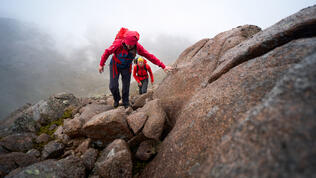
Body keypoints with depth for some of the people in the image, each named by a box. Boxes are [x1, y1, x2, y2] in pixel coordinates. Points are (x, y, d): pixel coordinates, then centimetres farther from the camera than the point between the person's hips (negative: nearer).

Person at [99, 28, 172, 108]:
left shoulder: (137, 47, -28)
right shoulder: (118, 43, -34)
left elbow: (149, 56, -23)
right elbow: (107, 52, -17)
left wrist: (163, 66, -24)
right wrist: (101, 64, -7)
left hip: (127, 67, 2)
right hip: (115, 65, -1)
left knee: (126, 86, 5)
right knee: (113, 86, -6)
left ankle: (126, 103, 30)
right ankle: (116, 99, 27)